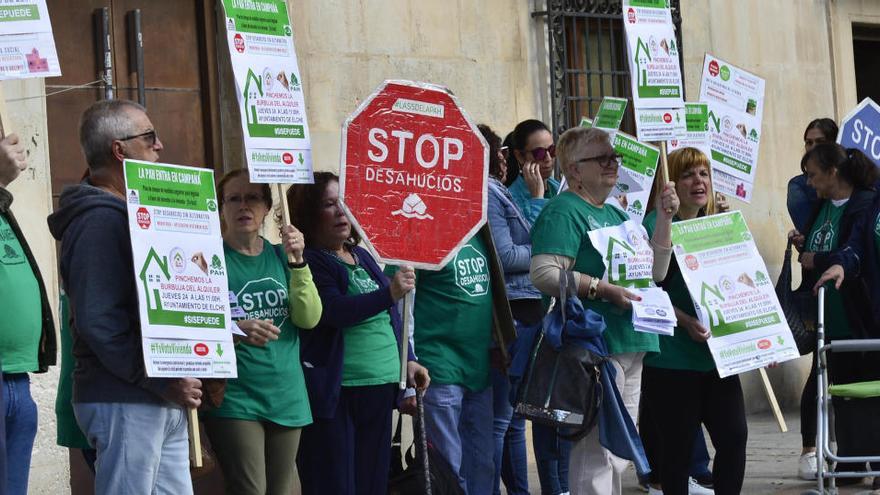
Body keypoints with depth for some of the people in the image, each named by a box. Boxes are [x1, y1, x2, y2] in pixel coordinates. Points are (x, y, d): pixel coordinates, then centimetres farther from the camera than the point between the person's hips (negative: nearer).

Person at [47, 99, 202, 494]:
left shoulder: (125, 214, 19)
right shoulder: (100, 220, -13)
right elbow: (99, 323, -21)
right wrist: (162, 383, -19)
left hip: (161, 402, 10)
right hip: (125, 401, -10)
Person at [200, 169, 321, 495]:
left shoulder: (279, 255, 9)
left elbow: (309, 318, -2)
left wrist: (297, 262, -13)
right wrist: (237, 330, -27)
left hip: (286, 397, 5)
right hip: (234, 398, -5)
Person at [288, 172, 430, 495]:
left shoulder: (362, 256, 16)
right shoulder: (305, 262, -8)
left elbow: (388, 318, 23)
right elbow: (333, 311, -22)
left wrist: (408, 360, 16)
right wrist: (389, 293, -30)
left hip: (380, 388, 7)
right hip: (333, 394, -7)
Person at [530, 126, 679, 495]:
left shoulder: (615, 214, 21)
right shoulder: (564, 211, -8)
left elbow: (655, 272, 21)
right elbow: (544, 274, -21)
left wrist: (664, 218, 11)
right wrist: (605, 289, -23)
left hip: (631, 346, 10)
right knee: (597, 449, -12)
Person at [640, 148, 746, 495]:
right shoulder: (656, 224, -6)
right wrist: (686, 322, -23)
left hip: (717, 354, 6)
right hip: (672, 358, -6)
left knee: (734, 436, -1)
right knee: (678, 447, 1)